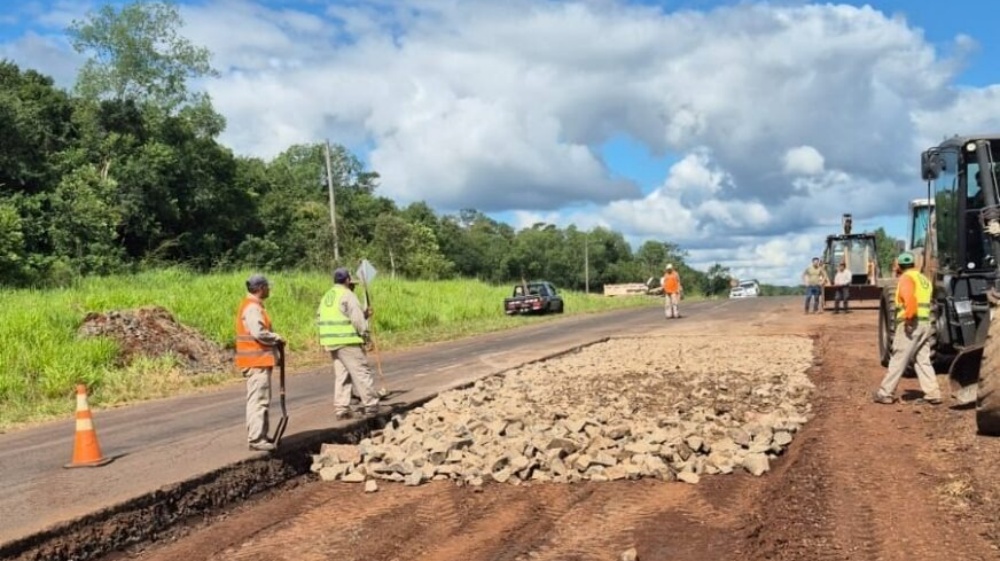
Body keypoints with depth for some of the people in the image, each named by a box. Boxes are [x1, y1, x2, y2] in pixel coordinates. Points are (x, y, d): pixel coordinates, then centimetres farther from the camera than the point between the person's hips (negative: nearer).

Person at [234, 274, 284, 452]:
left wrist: (274, 340, 8)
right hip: (256, 361, -11)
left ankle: (259, 436, 23)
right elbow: (259, 333, -26)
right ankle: (256, 439, -6)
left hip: (258, 360, 11)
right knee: (258, 399, -8)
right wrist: (277, 339, -12)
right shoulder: (252, 307, -17)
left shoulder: (253, 306, 17)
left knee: (259, 399, 16)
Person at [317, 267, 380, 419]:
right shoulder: (347, 295, -9)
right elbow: (358, 319, -16)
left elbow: (319, 319, 17)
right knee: (361, 372, -1)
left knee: (341, 374, 12)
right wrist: (365, 335, -3)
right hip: (347, 341, -8)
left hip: (331, 342, 8)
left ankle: (341, 408, 10)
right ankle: (371, 405, 3)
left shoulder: (326, 297, 17)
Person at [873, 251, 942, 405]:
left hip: (911, 324, -8)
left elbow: (910, 299, -25)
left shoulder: (906, 278, -9)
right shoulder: (922, 278, 20)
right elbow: (921, 301, 17)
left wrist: (908, 319, -22)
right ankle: (932, 394, 5)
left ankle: (886, 393, 3)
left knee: (898, 360, -3)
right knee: (923, 360, 10)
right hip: (925, 322, 8)